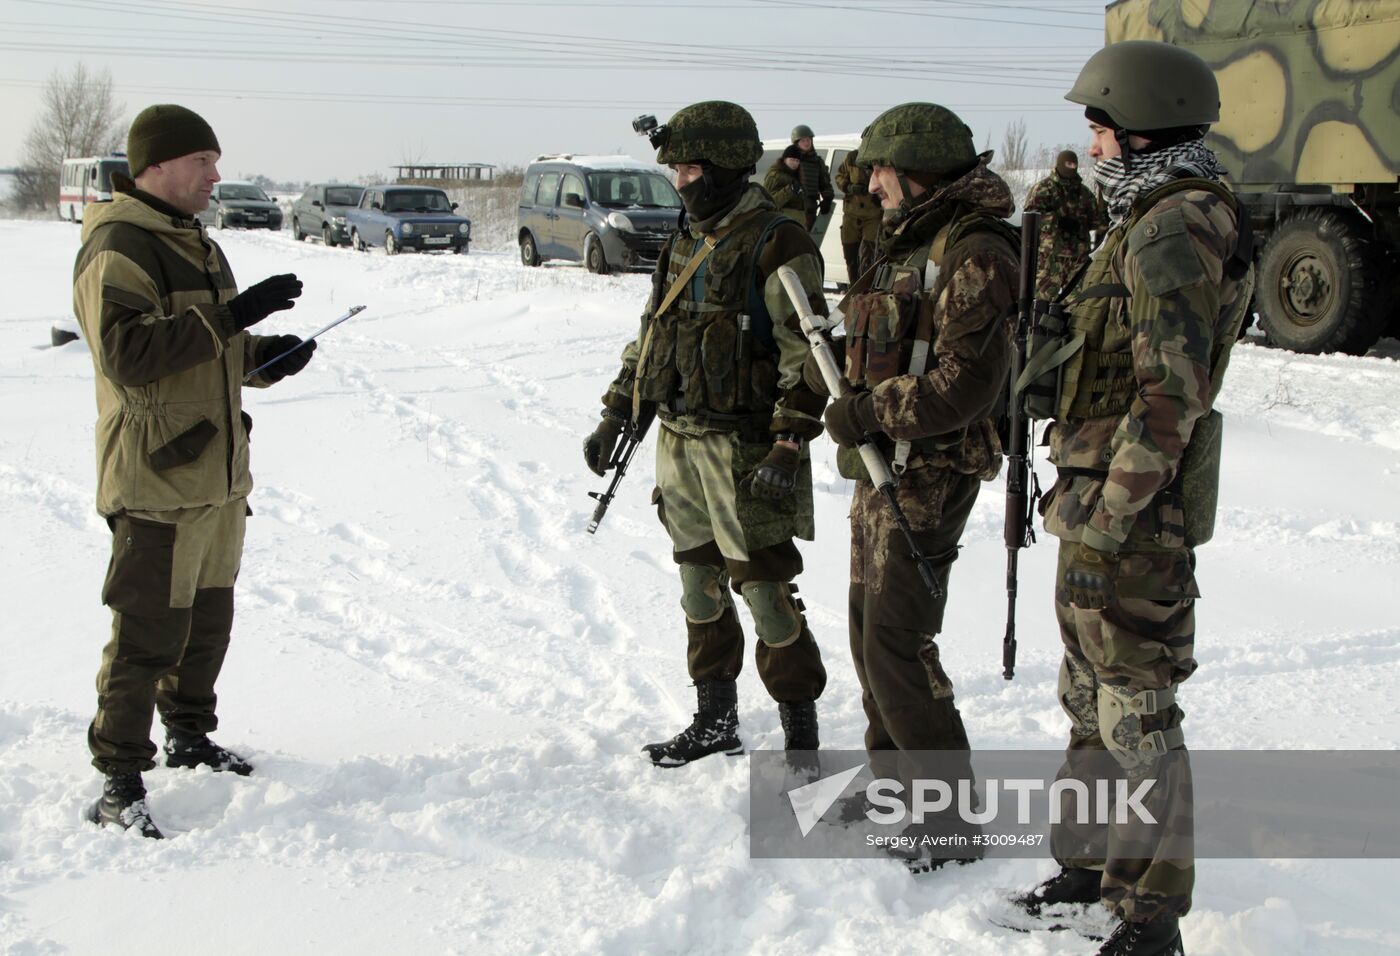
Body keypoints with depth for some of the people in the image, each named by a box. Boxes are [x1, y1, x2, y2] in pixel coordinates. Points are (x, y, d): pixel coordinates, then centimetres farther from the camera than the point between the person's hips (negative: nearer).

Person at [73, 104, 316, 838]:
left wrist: (265, 355, 6)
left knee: (208, 618, 19)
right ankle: (118, 783, 2)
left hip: (218, 473, 9)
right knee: (149, 633, -7)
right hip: (157, 480, -9)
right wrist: (231, 315, -27)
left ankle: (190, 736, 36)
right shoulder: (117, 248, -14)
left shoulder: (194, 244, 17)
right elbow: (126, 352, -26)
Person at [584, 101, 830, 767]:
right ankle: (715, 721, 29)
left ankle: (801, 734, 10)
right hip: (679, 443, 8)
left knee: (765, 590, -5)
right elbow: (650, 336, 22)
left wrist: (788, 448, -23)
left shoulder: (777, 245, -12)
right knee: (700, 584, 15)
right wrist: (614, 416, 19)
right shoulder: (684, 244, 14)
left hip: (744, 447, -8)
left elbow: (807, 356, -17)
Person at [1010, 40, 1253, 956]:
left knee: (1137, 717, -3)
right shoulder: (1158, 221, 15)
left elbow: (1169, 392, -23)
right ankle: (1092, 866, 34)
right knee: (1090, 701, 20)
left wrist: (1111, 515, -22)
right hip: (1107, 499, 11)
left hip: (1132, 510, -11)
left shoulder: (1174, 230, -17)